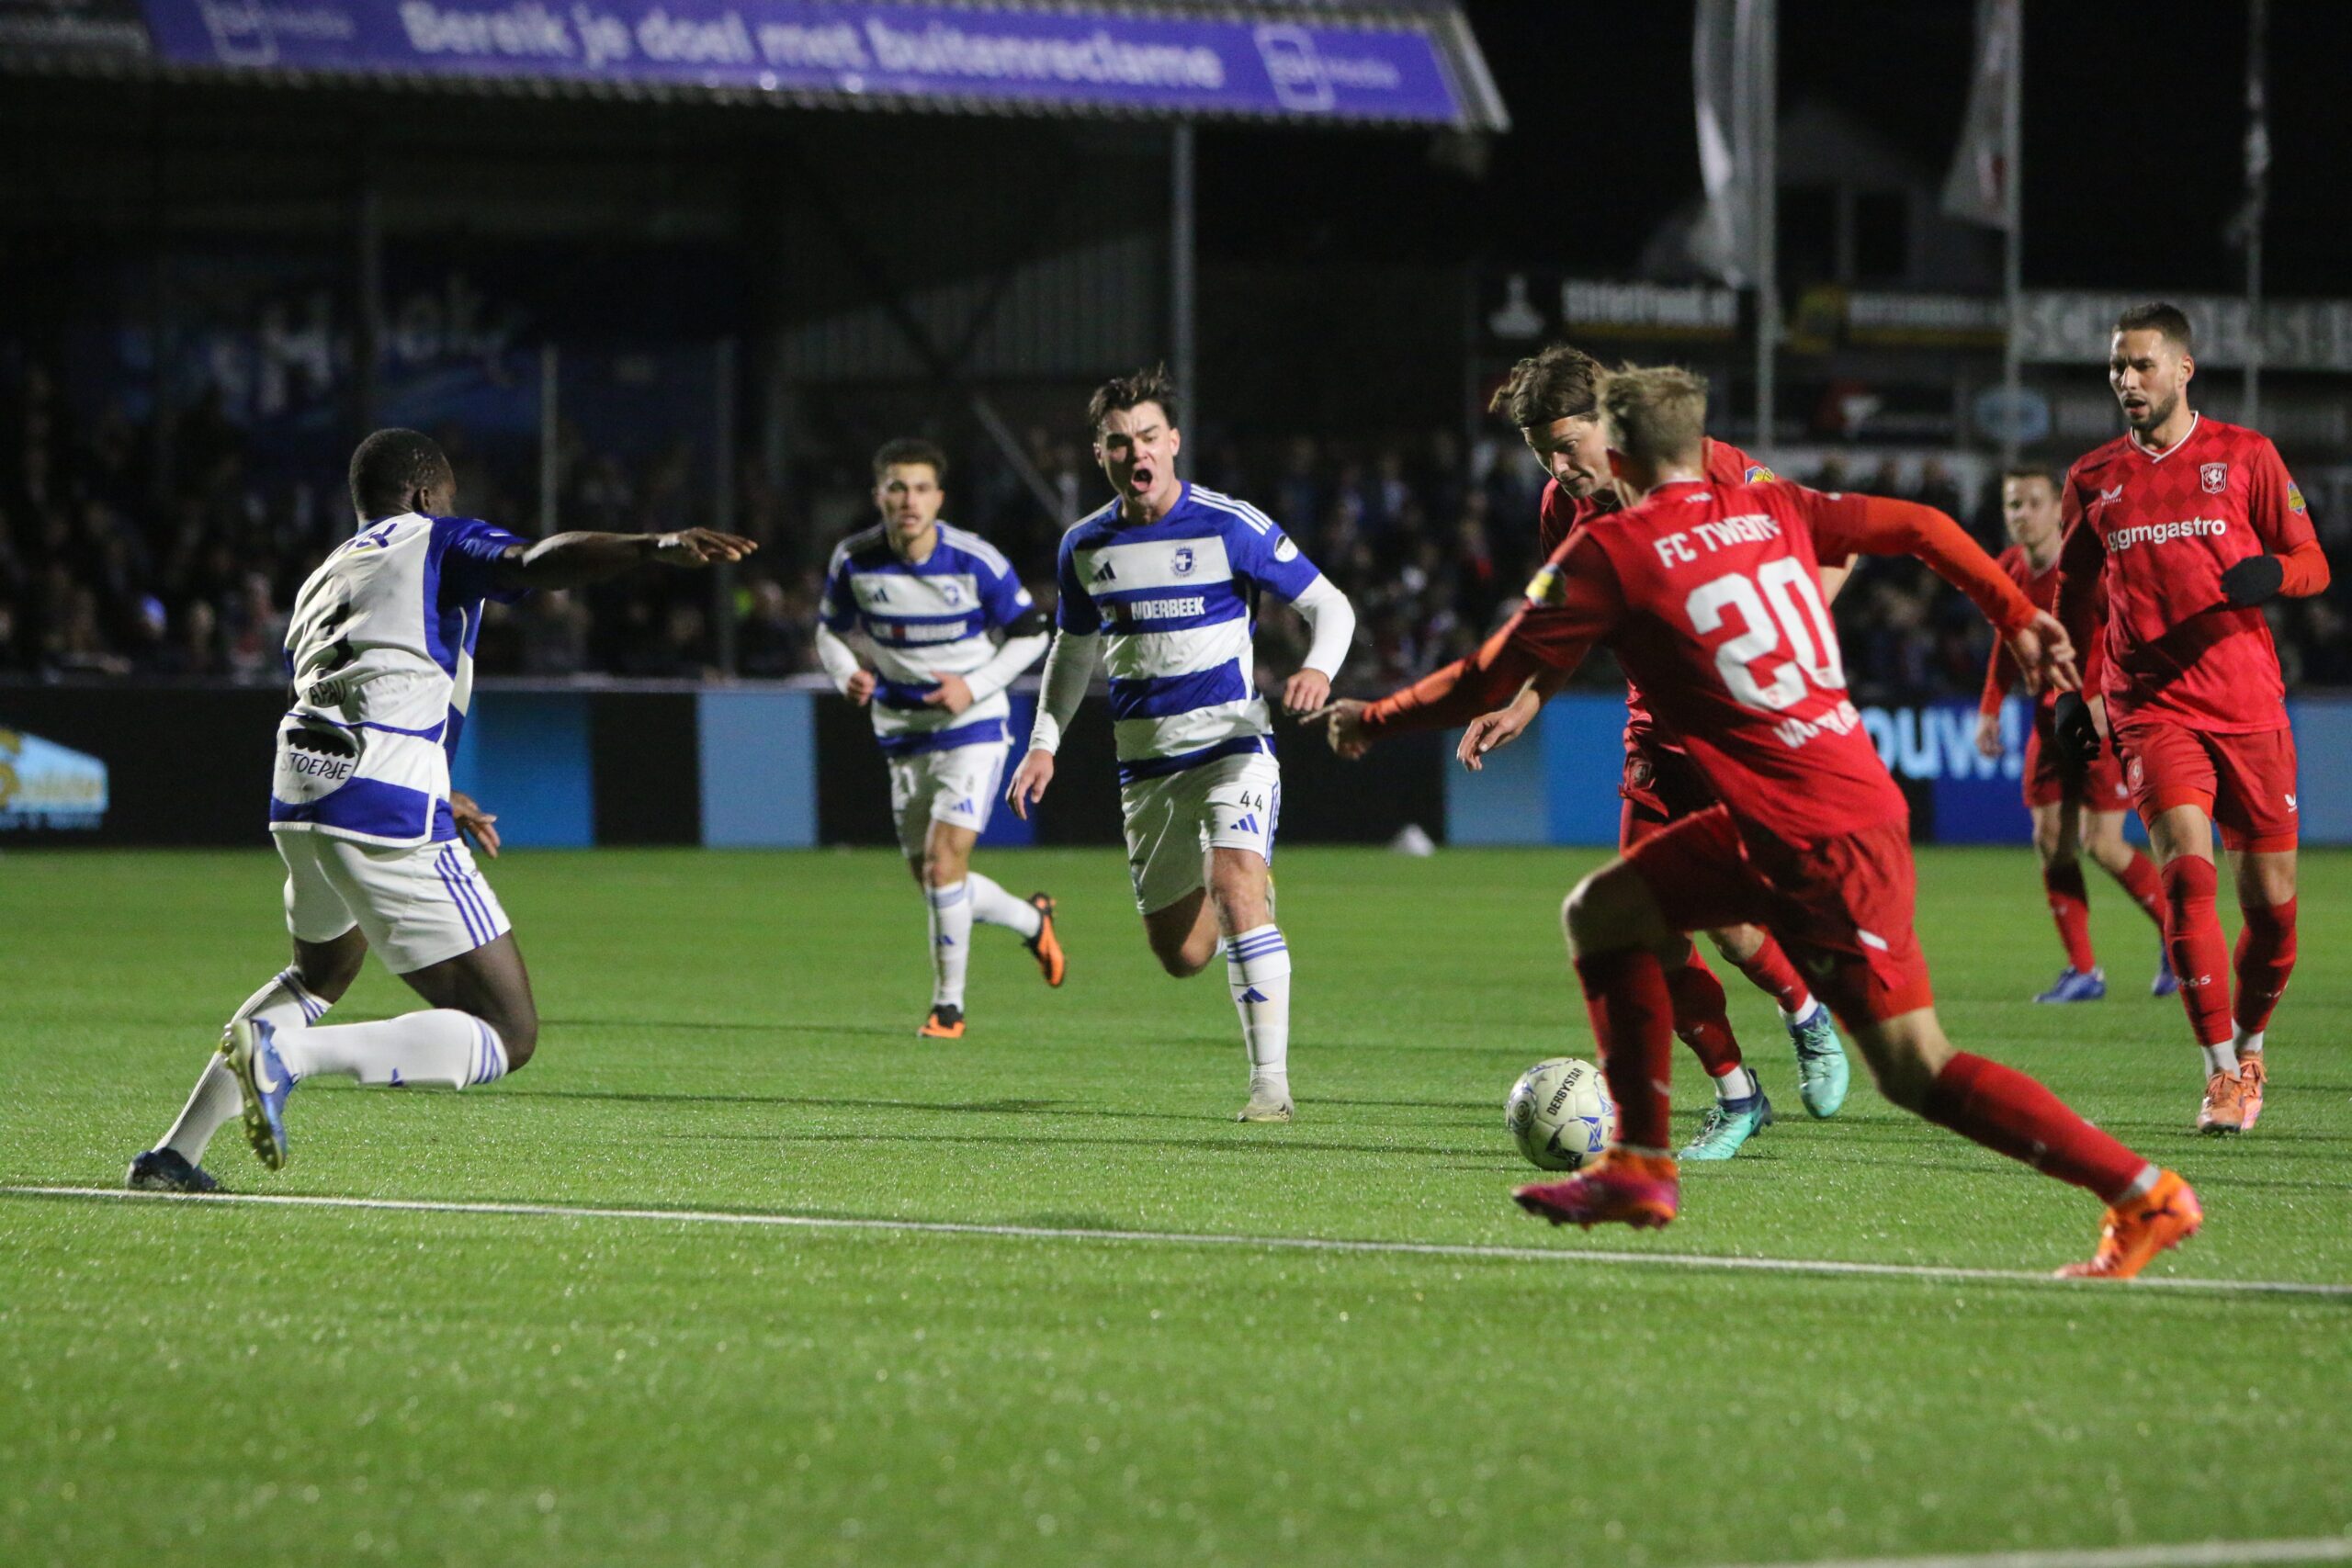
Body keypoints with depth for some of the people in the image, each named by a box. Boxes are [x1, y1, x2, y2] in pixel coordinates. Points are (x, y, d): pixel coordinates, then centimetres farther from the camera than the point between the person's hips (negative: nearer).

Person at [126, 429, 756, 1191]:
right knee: (507, 1035, -5)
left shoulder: (320, 583, 30)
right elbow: (535, 561, -13)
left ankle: (176, 1151, 29)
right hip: (387, 811, -8)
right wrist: (654, 547, -27)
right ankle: (290, 1053, -24)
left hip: (298, 799, 8)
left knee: (322, 972, 38)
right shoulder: (436, 541, 8)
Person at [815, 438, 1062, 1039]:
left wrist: (975, 687, -17)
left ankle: (948, 1005, -2)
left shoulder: (975, 561, -15)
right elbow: (831, 629, 8)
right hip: (902, 734, 4)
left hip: (972, 726, -4)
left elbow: (1031, 632, -4)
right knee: (930, 878, 9)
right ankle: (1032, 920, 39)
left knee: (944, 860, -17)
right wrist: (847, 675, -14)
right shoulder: (854, 560, -8)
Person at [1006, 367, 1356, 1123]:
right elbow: (1073, 650, 21)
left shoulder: (1230, 527, -9)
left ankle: (1271, 1081, -22)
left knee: (1235, 888, -26)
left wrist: (1319, 669, -24)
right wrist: (1044, 743, 12)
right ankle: (1250, 917, 45)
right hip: (1147, 762, 5)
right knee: (1180, 953, 7)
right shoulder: (1086, 547, 5)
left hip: (1232, 741, -5)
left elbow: (1329, 605, -4)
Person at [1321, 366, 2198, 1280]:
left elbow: (1492, 678, -4)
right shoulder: (1769, 510, 11)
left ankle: (2145, 1195, -5)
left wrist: (1375, 722, 11)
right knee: (1603, 913, 16)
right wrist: (2016, 618, 25)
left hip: (1825, 840, -8)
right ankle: (1639, 1170, 18)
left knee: (1914, 1071, -4)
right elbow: (1921, 528, 15)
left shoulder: (1613, 551, -7)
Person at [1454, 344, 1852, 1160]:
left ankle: (1807, 1014, 17)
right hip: (1661, 726, 6)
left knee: (1726, 916, -16)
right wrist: (1523, 705, 2)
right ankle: (1735, 1096, 13)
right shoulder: (1566, 508, 1)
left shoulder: (1716, 474, -17)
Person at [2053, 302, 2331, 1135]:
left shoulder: (2245, 456, 4)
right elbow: (2075, 596, 22)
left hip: (2249, 706, 0)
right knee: (2187, 871, -20)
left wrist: (2268, 574, -18)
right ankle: (2221, 1073, -15)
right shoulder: (2094, 479, 11)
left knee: (2271, 900, 2)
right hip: (2151, 709, 0)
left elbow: (2312, 563, 4)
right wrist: (2066, 689, 11)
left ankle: (2249, 1047, 28)